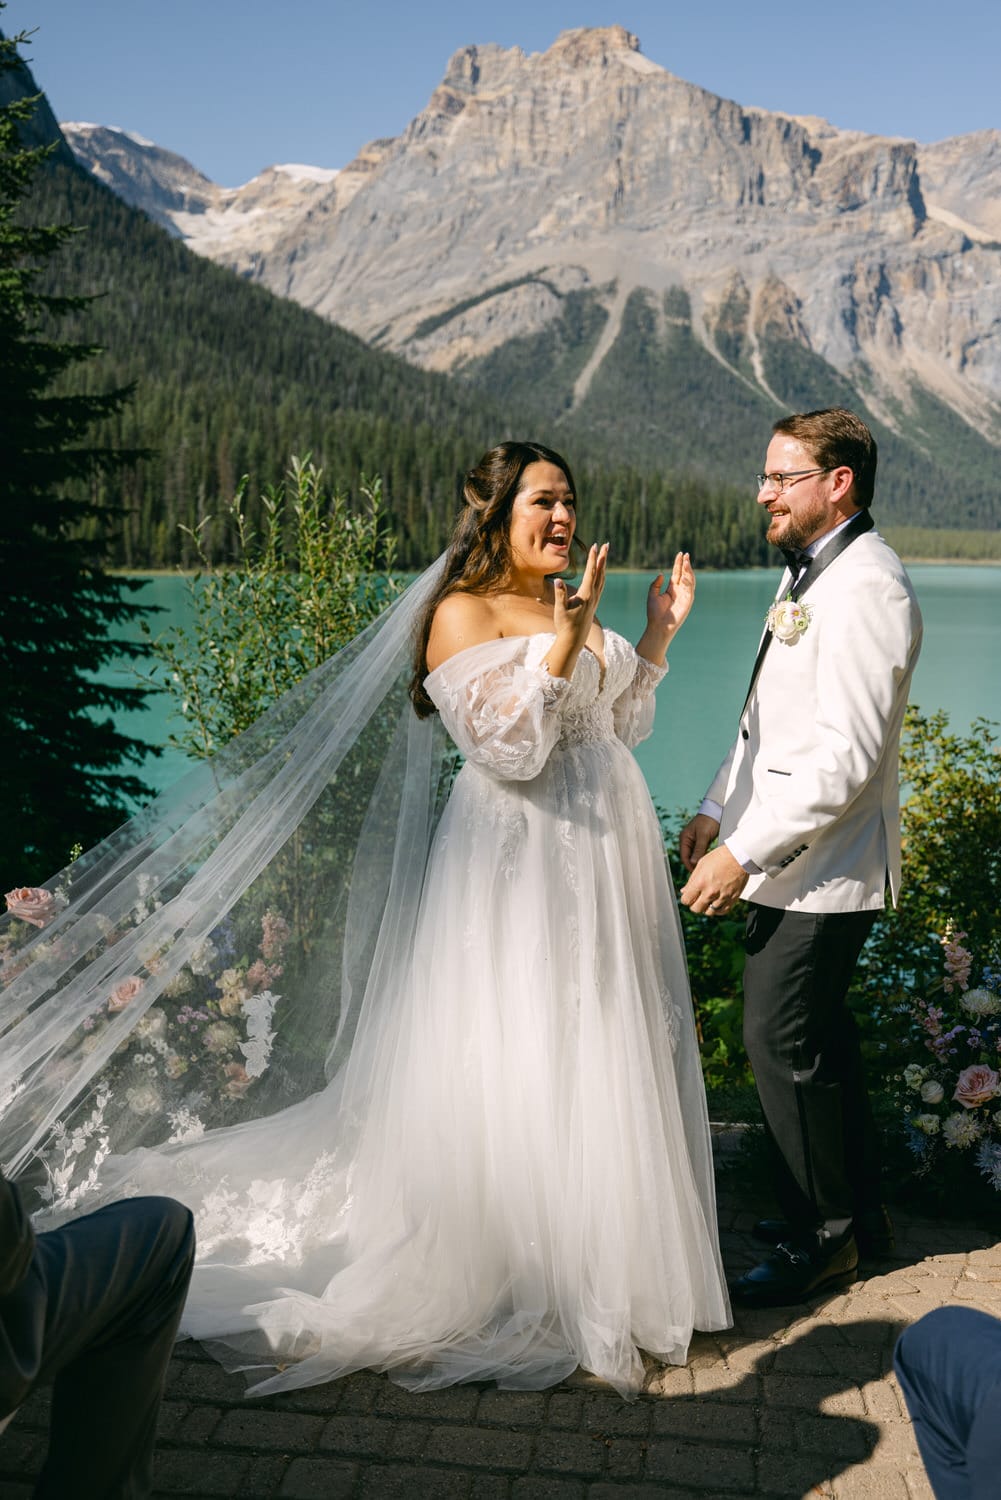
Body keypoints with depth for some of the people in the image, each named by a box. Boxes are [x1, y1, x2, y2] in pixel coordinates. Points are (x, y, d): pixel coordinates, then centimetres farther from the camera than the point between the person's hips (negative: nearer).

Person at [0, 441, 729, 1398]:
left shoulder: (573, 606, 11)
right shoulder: (461, 615, -12)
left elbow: (620, 728, 16)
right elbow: (509, 750, -21)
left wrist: (658, 635, 8)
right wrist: (565, 639, -26)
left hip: (603, 853, 8)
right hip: (518, 862, -8)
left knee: (598, 1055, 17)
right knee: (507, 1069, 0)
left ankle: (597, 1258, 36)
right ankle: (502, 1275, 18)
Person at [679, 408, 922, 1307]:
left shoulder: (867, 588, -19)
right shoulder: (807, 570, 13)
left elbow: (848, 753, -25)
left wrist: (745, 851, -24)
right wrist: (719, 809, 17)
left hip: (823, 864, -10)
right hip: (789, 855, 10)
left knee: (783, 1040, -2)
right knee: (818, 1030, 18)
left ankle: (821, 1239, 16)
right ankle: (860, 1209, 35)